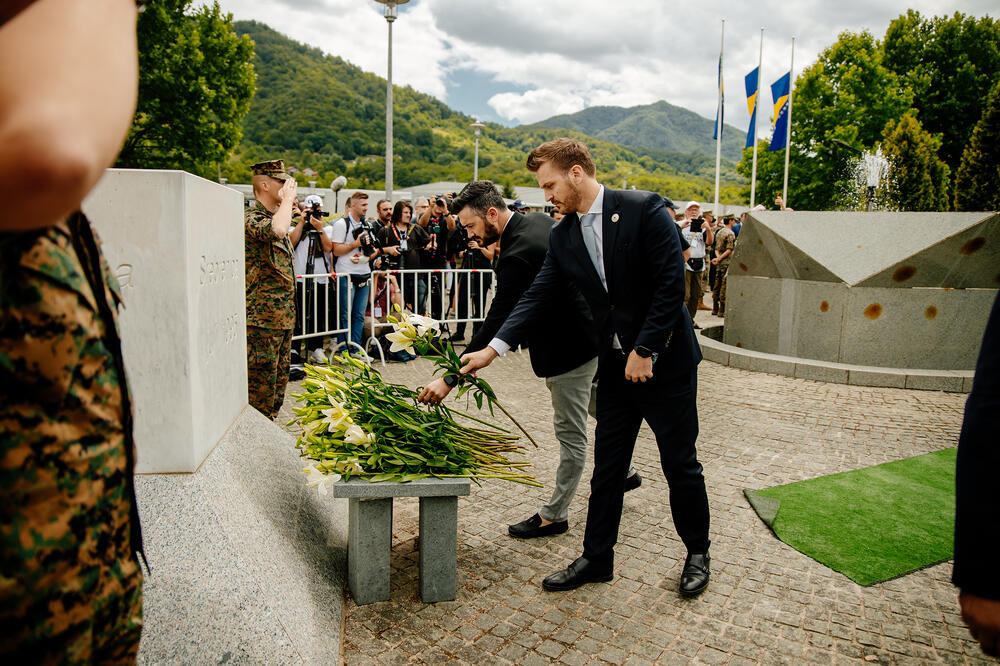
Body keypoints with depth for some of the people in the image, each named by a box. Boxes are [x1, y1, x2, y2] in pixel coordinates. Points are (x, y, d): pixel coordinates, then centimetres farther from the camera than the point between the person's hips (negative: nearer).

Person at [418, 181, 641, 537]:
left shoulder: (517, 256, -28)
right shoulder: (540, 221, 1)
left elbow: (495, 325, -30)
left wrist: (450, 379, -29)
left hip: (569, 347, -10)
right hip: (593, 330, 10)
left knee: (570, 432, 3)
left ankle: (555, 514, 17)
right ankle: (623, 471, 46)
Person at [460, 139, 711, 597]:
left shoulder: (644, 209, -13)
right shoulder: (563, 237, 4)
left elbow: (671, 284, -16)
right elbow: (537, 297, 1)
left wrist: (644, 350, -17)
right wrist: (493, 348, -9)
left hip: (665, 358, -5)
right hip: (615, 365, 5)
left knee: (680, 463, 8)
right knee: (606, 465, 10)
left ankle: (697, 553, 29)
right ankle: (596, 558, 25)